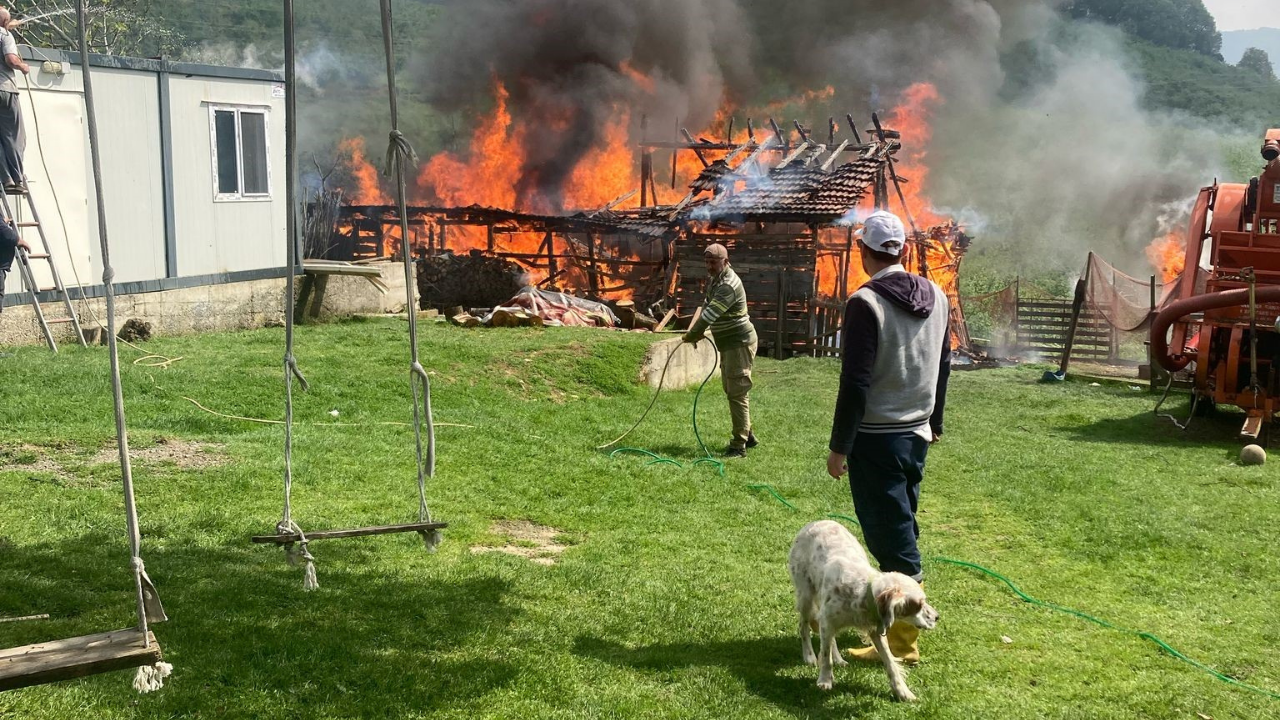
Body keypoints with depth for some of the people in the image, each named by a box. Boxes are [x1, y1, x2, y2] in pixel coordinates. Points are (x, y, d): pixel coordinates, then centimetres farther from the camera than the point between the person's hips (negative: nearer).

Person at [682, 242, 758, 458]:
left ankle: (739, 445, -9)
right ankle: (747, 435, 30)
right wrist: (697, 331, 3)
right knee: (731, 390, 18)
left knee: (737, 392, -10)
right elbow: (707, 306, 18)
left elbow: (711, 313, -30)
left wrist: (692, 334, -21)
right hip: (728, 343, 11)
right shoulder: (714, 279, 9)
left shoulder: (728, 285, -23)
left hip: (739, 343, -11)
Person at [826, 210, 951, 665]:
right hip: (917, 435, 8)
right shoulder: (936, 296, 5)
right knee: (902, 529, 19)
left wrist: (839, 447, -14)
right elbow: (943, 366, 14)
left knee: (892, 539, -2)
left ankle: (903, 643, 4)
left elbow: (855, 382, -19)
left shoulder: (866, 303, -18)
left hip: (876, 439, -7)